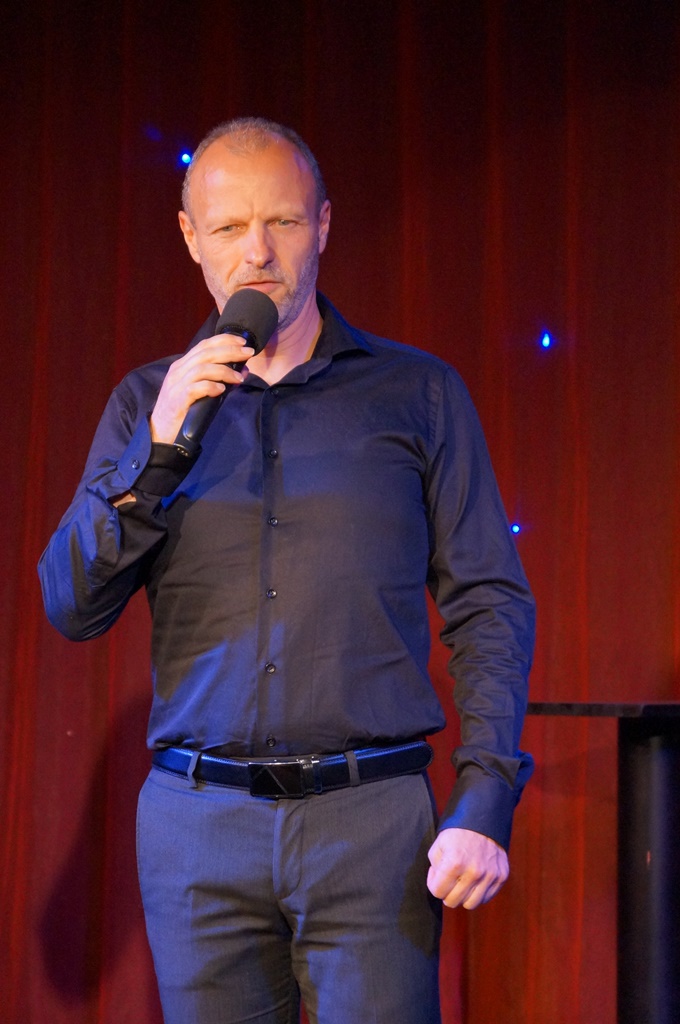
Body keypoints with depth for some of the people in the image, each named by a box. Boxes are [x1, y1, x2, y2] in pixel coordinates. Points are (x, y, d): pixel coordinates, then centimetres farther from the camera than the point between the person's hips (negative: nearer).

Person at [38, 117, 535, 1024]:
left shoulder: (418, 391, 6)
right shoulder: (148, 402, 11)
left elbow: (489, 606, 3)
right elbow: (70, 608, 4)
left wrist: (485, 803, -7)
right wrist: (159, 451, -9)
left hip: (374, 819, -1)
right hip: (197, 822, 2)